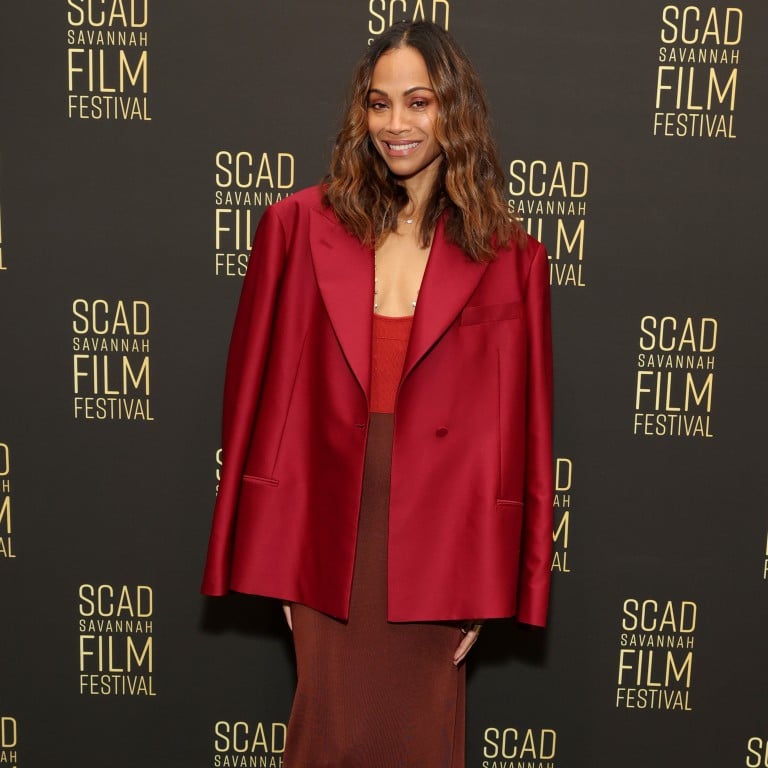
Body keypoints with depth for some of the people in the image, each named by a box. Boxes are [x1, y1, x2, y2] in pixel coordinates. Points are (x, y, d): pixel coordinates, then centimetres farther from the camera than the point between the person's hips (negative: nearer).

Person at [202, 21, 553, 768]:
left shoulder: (508, 258, 0)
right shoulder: (300, 224, 0)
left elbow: (514, 428, 0)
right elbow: (260, 388, 1)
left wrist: (485, 583, -3)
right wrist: (269, 553, -1)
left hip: (436, 543, 0)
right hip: (327, 535, 0)